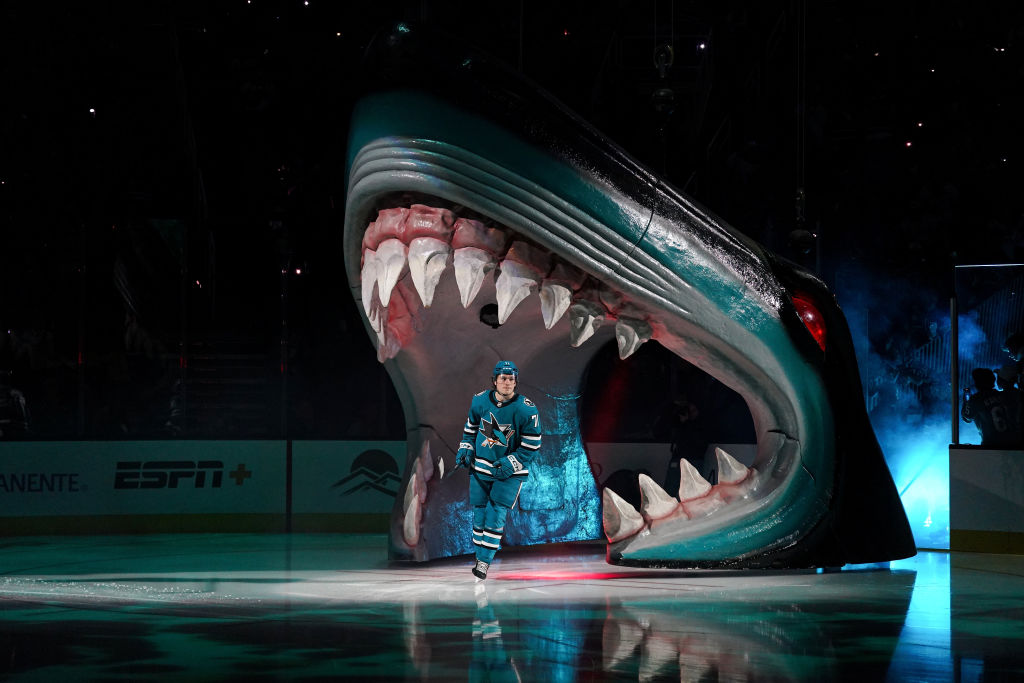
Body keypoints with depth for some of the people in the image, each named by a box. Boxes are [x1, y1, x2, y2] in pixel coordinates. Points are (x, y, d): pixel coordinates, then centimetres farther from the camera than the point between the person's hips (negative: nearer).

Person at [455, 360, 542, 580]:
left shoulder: (526, 410, -15)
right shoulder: (479, 401, -3)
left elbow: (531, 446, -10)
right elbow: (471, 427, 15)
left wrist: (509, 464, -18)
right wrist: (465, 450, 3)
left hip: (510, 471, -3)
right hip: (481, 467, 3)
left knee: (496, 514, -12)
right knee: (480, 513, 6)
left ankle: (485, 562, -8)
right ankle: (479, 557, 20)